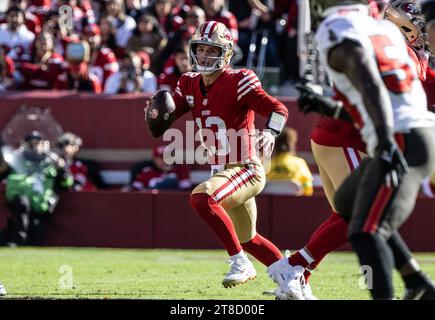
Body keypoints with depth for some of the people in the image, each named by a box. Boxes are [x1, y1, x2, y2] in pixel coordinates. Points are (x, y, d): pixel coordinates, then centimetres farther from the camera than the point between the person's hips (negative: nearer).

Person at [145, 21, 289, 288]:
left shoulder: (238, 82, -15)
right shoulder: (190, 85, 6)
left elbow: (279, 109, -22)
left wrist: (271, 132, -42)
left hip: (246, 169, -8)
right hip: (222, 172, 9)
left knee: (201, 198, -32)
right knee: (247, 238, 22)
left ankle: (241, 263, -22)